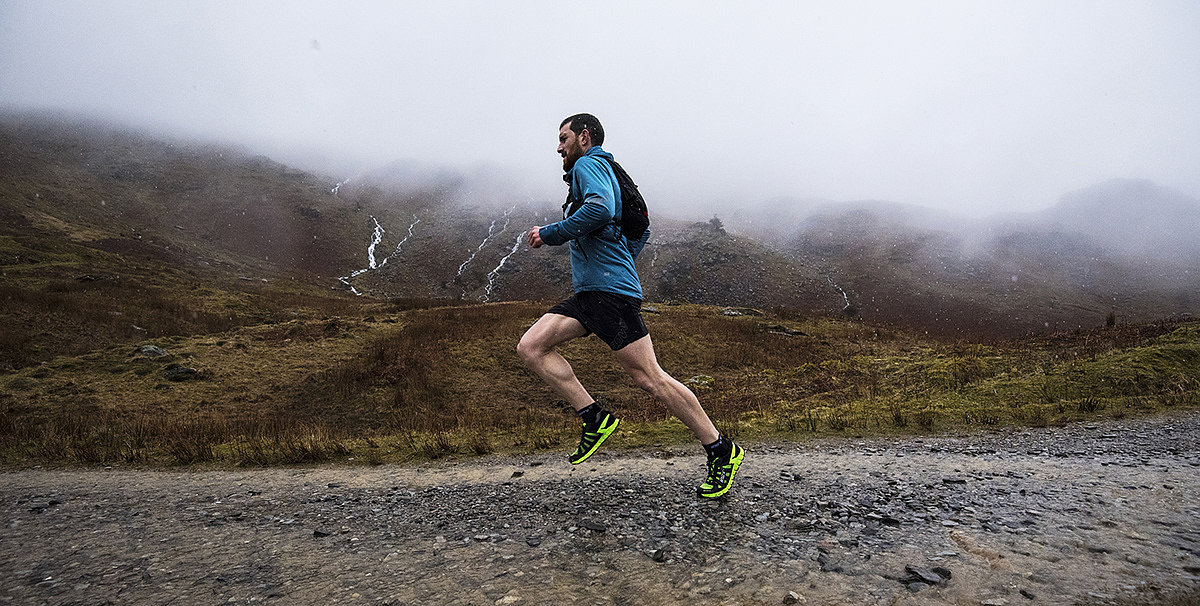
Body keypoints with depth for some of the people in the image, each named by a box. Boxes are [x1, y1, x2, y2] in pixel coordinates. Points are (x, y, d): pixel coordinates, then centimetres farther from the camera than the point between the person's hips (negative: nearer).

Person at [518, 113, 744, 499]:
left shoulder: (588, 164, -1)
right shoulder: (605, 173, 28)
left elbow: (601, 208, -23)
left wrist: (550, 233, -13)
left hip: (612, 292, -10)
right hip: (589, 293, 10)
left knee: (649, 378, -10)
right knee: (530, 347, -1)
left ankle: (721, 451, 2)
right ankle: (595, 418, -1)